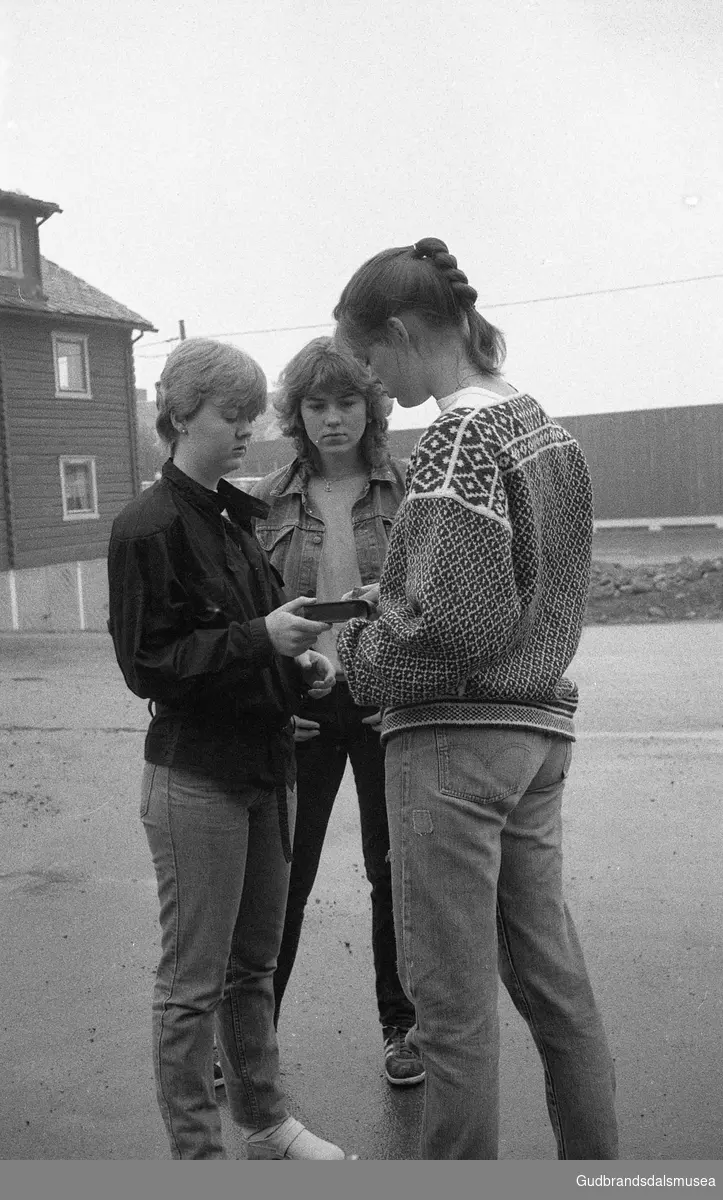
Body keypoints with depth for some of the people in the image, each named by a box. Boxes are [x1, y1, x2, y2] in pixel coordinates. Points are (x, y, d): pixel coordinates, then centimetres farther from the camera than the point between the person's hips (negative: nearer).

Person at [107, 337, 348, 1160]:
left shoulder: (236, 518, 12)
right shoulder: (148, 527, -11)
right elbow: (146, 664, -14)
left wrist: (299, 665, 4)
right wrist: (260, 637, -22)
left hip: (264, 766, 8)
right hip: (194, 775, -7)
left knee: (254, 964, 18)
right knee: (193, 979, 3)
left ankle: (263, 1121, 33)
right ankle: (196, 1149, 19)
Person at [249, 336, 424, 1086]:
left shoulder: (408, 492, -1)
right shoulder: (268, 503, 3)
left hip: (388, 704, -1)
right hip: (301, 711, 1)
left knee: (394, 870, 10)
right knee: (280, 875, 8)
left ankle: (399, 1026, 28)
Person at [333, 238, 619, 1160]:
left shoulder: (458, 435, -15)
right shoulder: (535, 420, 12)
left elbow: (459, 620, -21)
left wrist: (359, 654, -5)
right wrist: (390, 607, 13)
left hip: (456, 738, -9)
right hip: (538, 729, 9)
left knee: (453, 1001, 4)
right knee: (553, 978, 18)